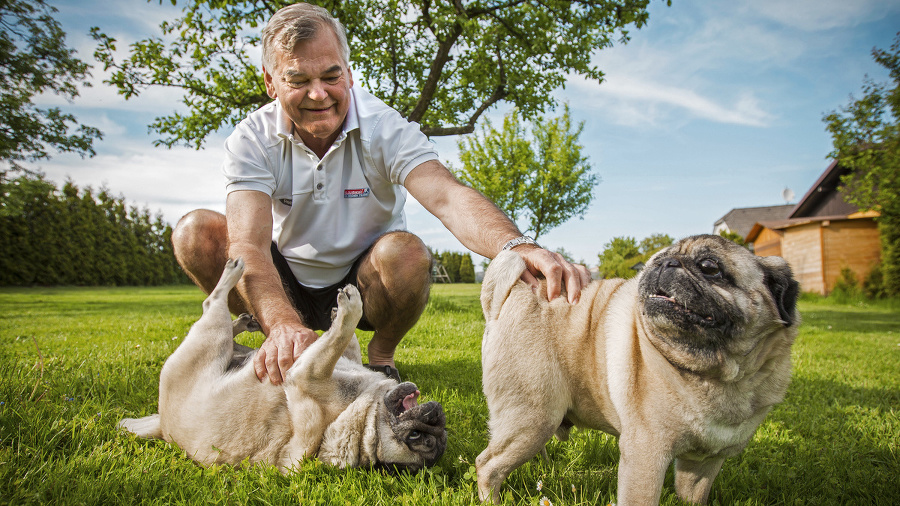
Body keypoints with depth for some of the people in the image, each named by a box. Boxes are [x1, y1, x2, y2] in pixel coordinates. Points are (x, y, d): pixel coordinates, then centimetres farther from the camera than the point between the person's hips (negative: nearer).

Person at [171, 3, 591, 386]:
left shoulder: (384, 127, -18)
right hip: (286, 285, 1)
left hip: (363, 284, -1)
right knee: (197, 231, -22)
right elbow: (248, 244, -31)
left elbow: (446, 198, -35)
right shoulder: (252, 140, -16)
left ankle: (381, 358, -3)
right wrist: (284, 325, -53)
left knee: (405, 251, -34)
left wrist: (516, 247, -58)